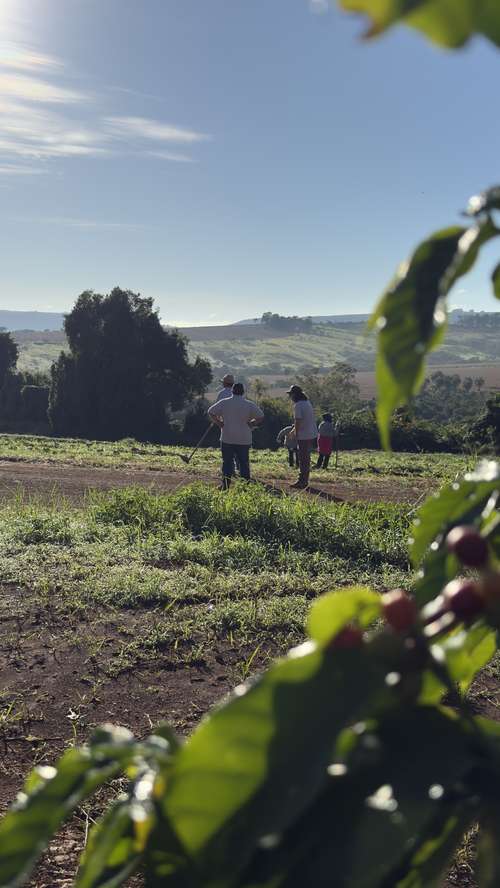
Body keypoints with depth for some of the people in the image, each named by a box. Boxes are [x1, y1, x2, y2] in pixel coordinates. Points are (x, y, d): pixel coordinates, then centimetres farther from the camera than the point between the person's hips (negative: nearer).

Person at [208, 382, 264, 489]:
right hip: (244, 440, 0)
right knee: (244, 463, 8)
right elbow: (261, 417, 3)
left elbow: (211, 412, 3)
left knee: (227, 463, 6)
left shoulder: (224, 403, 0)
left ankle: (225, 487, 6)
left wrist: (219, 423, 7)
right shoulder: (249, 405, -1)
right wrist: (250, 425, 7)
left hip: (227, 439, 0)